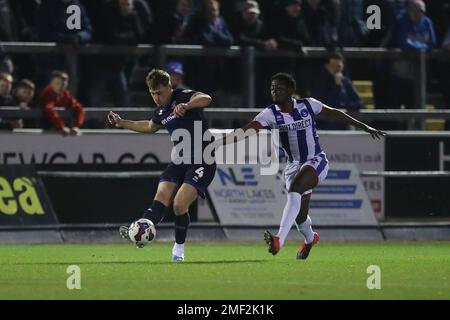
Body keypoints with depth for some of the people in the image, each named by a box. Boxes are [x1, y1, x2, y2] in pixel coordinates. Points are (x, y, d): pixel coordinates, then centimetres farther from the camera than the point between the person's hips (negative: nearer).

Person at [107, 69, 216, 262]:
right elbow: (150, 127, 36)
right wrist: (122, 123, 32)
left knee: (180, 204, -17)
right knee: (161, 198, -15)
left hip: (202, 164, -7)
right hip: (179, 162, 7)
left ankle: (179, 248, 3)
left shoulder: (183, 97, -12)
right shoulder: (161, 111, 13)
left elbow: (206, 99, -34)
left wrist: (186, 106, -53)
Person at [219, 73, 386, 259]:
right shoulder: (270, 114, -7)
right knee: (300, 216, 8)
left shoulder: (308, 105, -7)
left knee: (294, 189, -32)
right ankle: (310, 239, 46)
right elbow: (246, 131, -18)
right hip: (294, 165, 4)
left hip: (316, 161, -4)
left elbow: (333, 114, 8)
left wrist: (365, 127, 16)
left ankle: (279, 240, -44)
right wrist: (216, 143, -32)